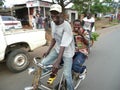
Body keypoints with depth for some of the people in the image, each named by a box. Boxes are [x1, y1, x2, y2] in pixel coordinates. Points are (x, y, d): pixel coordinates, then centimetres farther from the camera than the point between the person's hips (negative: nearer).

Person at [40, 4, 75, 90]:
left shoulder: (66, 26, -28)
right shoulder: (52, 23, -7)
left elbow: (63, 45, -32)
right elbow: (54, 38, 5)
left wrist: (57, 62, -36)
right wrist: (48, 50, 4)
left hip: (67, 51, -6)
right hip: (57, 49, 6)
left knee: (67, 74, -6)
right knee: (43, 63, -3)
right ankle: (53, 71, 27)